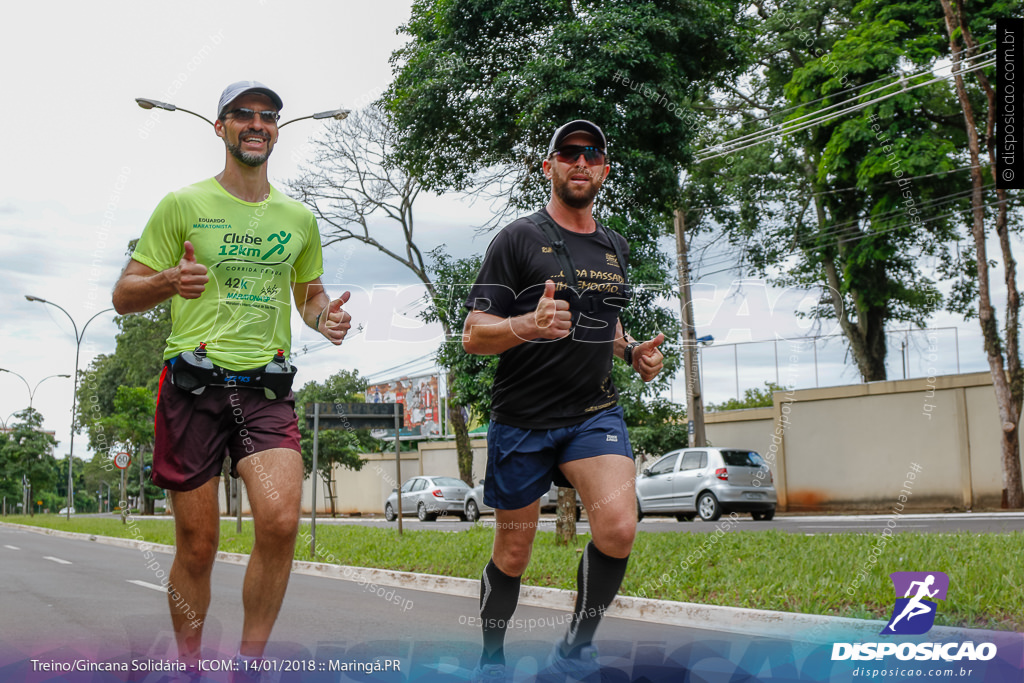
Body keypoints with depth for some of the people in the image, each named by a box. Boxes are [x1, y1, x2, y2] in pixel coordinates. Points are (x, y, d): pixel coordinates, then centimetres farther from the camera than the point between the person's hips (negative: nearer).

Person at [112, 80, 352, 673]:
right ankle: (189, 665, 22)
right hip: (194, 385, -2)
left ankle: (249, 663, -1)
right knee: (197, 545, 1)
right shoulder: (184, 204, 5)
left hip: (267, 388, 2)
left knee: (281, 521, -19)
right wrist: (171, 281, -18)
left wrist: (326, 316, 3)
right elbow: (124, 295, 5)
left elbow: (310, 293, 27)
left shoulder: (299, 218, 14)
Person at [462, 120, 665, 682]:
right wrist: (529, 326, -28)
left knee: (619, 527, -21)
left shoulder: (614, 247, 13)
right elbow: (473, 336, -9)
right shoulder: (518, 239, -4)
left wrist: (634, 352, 7)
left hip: (594, 412, 3)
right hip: (521, 419, -3)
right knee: (513, 554, 7)